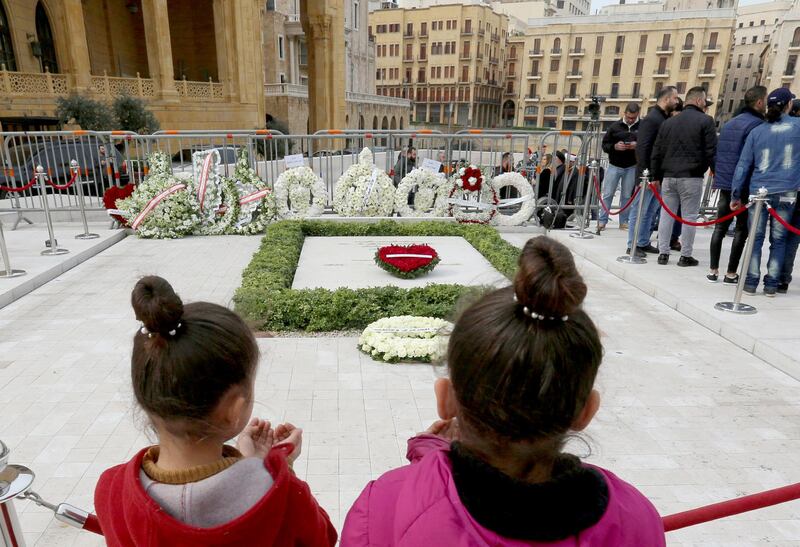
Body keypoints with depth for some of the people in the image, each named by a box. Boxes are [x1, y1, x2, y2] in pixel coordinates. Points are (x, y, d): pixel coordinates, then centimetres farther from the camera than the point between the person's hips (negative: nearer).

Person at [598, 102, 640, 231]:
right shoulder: (615, 126, 3)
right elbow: (605, 144, 5)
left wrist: (637, 146, -16)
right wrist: (615, 146, -15)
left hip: (631, 167, 0)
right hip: (614, 166, 0)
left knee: (627, 196, 7)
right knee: (608, 194, 2)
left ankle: (624, 222, 16)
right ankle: (602, 221, 9)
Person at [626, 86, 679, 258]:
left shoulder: (665, 118, 14)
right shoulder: (651, 119, -11)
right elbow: (642, 148, -18)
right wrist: (646, 174, -20)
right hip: (648, 174, -8)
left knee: (651, 211, 12)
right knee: (640, 210, -2)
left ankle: (643, 243, 21)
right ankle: (632, 245, 5)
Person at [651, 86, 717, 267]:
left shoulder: (668, 122, 13)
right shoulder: (705, 121, -3)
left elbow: (657, 153, 12)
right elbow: (711, 152, -7)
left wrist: (657, 176, 16)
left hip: (668, 176, 5)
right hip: (691, 177, -4)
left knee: (667, 214, 9)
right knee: (689, 216, 1)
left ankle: (663, 253, 11)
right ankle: (686, 255, 6)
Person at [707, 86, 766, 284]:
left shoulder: (729, 124, 13)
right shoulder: (757, 124, -11)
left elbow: (717, 153, 17)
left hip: (725, 183, 7)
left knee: (720, 226, 10)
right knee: (742, 229, 2)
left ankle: (713, 270, 10)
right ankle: (731, 273, 4)